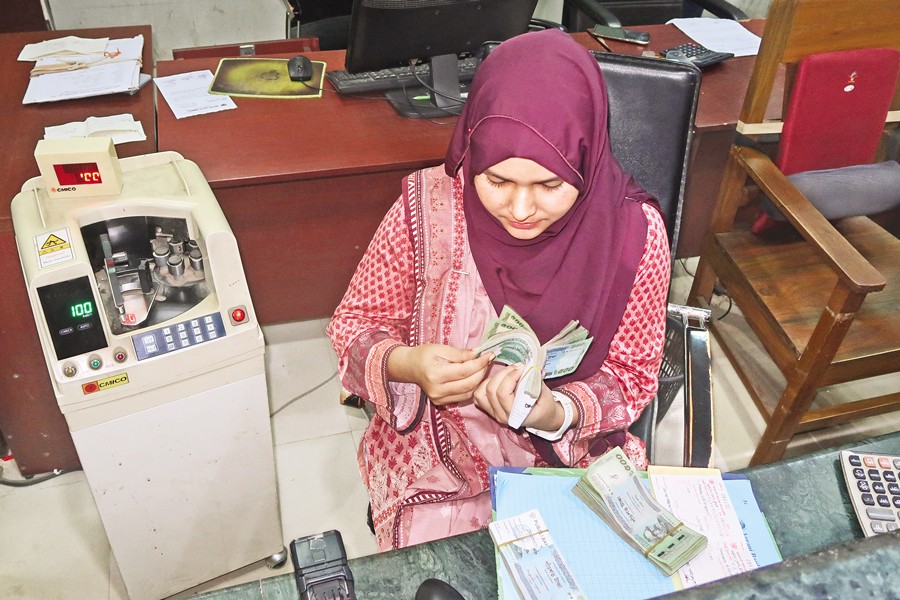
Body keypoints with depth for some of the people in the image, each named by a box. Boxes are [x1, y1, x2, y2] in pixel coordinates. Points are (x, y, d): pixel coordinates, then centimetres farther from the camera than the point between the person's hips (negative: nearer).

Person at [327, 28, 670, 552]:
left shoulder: (633, 232, -16)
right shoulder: (428, 208, -18)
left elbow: (632, 374, -5)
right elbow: (357, 322, -4)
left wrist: (556, 411, -26)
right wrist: (405, 364, -26)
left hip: (575, 455, 1)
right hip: (439, 459, 0)